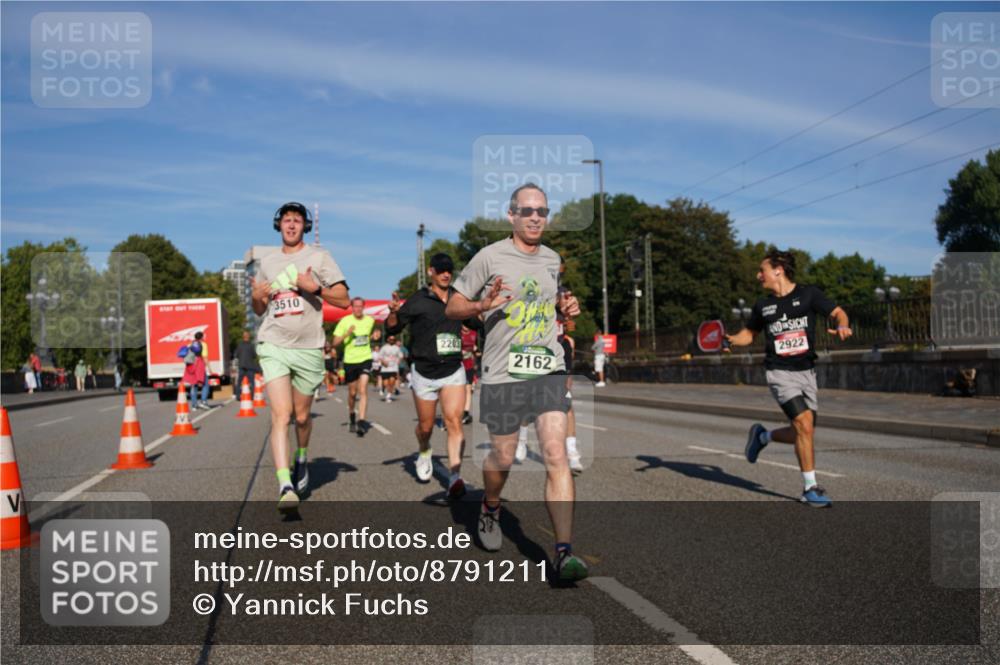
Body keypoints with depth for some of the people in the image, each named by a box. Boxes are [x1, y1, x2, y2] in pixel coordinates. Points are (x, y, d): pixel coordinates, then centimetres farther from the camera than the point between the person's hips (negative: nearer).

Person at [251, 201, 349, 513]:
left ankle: (302, 458, 42)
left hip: (309, 349, -1)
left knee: (302, 416, 11)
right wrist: (257, 297, 1)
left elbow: (343, 300, -1)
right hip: (273, 347, 1)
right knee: (281, 414, -14)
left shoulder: (319, 256, 5)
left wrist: (314, 287, -16)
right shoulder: (267, 262, 16)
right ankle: (285, 488, -20)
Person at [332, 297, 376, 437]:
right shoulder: (345, 321, -7)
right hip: (350, 360, 0)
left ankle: (361, 421, -21)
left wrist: (373, 337, 7)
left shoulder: (370, 320, 3)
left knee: (363, 390, -16)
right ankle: (352, 416, 39)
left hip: (365, 359, 1)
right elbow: (335, 342, -9)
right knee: (352, 393, 13)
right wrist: (347, 334, -23)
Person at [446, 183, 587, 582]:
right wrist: (483, 305, -20)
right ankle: (490, 508, 42)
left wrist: (566, 307, 8)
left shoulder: (552, 259, 13)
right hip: (503, 372, -3)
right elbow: (452, 309, 0)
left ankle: (564, 552, -10)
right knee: (502, 457, 8)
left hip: (548, 368, 3)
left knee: (556, 453, -11)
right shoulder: (489, 257, -2)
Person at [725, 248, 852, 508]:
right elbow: (749, 334, 18)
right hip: (780, 372, -2)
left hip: (806, 372, 2)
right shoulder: (763, 305, 7)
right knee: (804, 424, -18)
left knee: (803, 433, 4)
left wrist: (842, 326, -23)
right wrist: (730, 340, -2)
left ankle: (762, 436, 33)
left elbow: (838, 313, -1)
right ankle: (810, 487, -7)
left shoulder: (808, 294, 1)